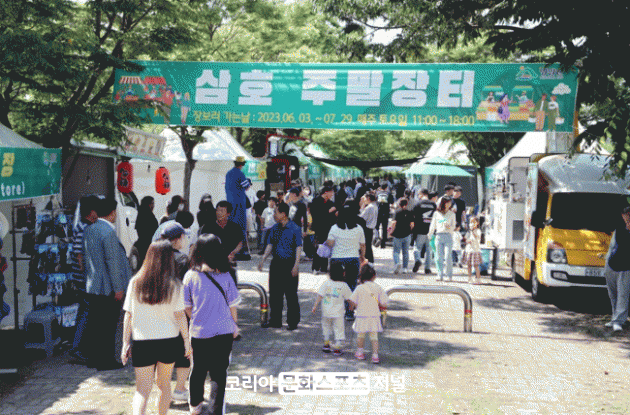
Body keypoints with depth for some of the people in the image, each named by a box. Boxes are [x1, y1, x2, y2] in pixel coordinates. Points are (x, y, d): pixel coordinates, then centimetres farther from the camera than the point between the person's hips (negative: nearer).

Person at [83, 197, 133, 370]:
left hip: (92, 286, 9)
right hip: (108, 288, -8)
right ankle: (105, 360, 6)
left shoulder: (89, 230, 9)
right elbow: (112, 261, -19)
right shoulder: (109, 233, -18)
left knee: (95, 323, 15)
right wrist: (118, 288, -15)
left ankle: (93, 358, 22)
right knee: (108, 325, 0)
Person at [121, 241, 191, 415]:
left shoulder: (136, 283, -2)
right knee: (164, 384, 20)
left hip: (142, 342, 0)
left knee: (142, 390, 2)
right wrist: (187, 341, 3)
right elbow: (180, 315, -6)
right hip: (169, 341, 0)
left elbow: (128, 315, -1)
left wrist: (125, 344, 4)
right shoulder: (174, 285, -6)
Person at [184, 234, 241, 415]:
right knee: (220, 372, 9)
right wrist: (234, 324, 15)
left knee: (198, 370, 19)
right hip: (224, 332, -1)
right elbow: (232, 305, -2)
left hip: (198, 332, 1)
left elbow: (187, 306, 0)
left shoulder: (190, 276, -9)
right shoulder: (225, 276, -9)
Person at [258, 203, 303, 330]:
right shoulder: (275, 228, 10)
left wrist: (296, 265, -13)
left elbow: (298, 248, -7)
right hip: (276, 263, 5)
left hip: (289, 264, -5)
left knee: (291, 294, 0)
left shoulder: (294, 228, -6)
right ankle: (275, 321, 17)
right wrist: (262, 260, 4)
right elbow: (270, 245, 14)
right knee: (275, 293, 7)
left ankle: (293, 322, 10)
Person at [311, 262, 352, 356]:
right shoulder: (343, 285, -6)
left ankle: (326, 344, 27)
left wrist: (315, 306, 2)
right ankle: (337, 348, 3)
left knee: (326, 327, 22)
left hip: (326, 312, 2)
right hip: (338, 313, -2)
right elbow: (349, 298, 4)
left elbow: (320, 296, -6)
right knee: (339, 329, 6)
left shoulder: (326, 283, -5)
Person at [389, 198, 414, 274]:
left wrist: (391, 231, -3)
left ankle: (397, 263, -21)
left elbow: (394, 223, -14)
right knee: (405, 252, 12)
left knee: (396, 251, 4)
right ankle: (405, 268, 12)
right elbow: (412, 224, -1)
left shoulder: (397, 212, -5)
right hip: (407, 235, 3)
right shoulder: (410, 213, 3)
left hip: (398, 235, -3)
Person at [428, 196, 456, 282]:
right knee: (439, 257, -1)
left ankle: (449, 276, -1)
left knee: (448, 257, -9)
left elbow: (453, 227, 10)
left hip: (448, 236, -1)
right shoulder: (436, 213, 11)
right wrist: (429, 236, 15)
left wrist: (449, 227, -11)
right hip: (438, 236, 1)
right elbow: (432, 226, 16)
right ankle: (440, 275, 7)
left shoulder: (452, 214, 11)